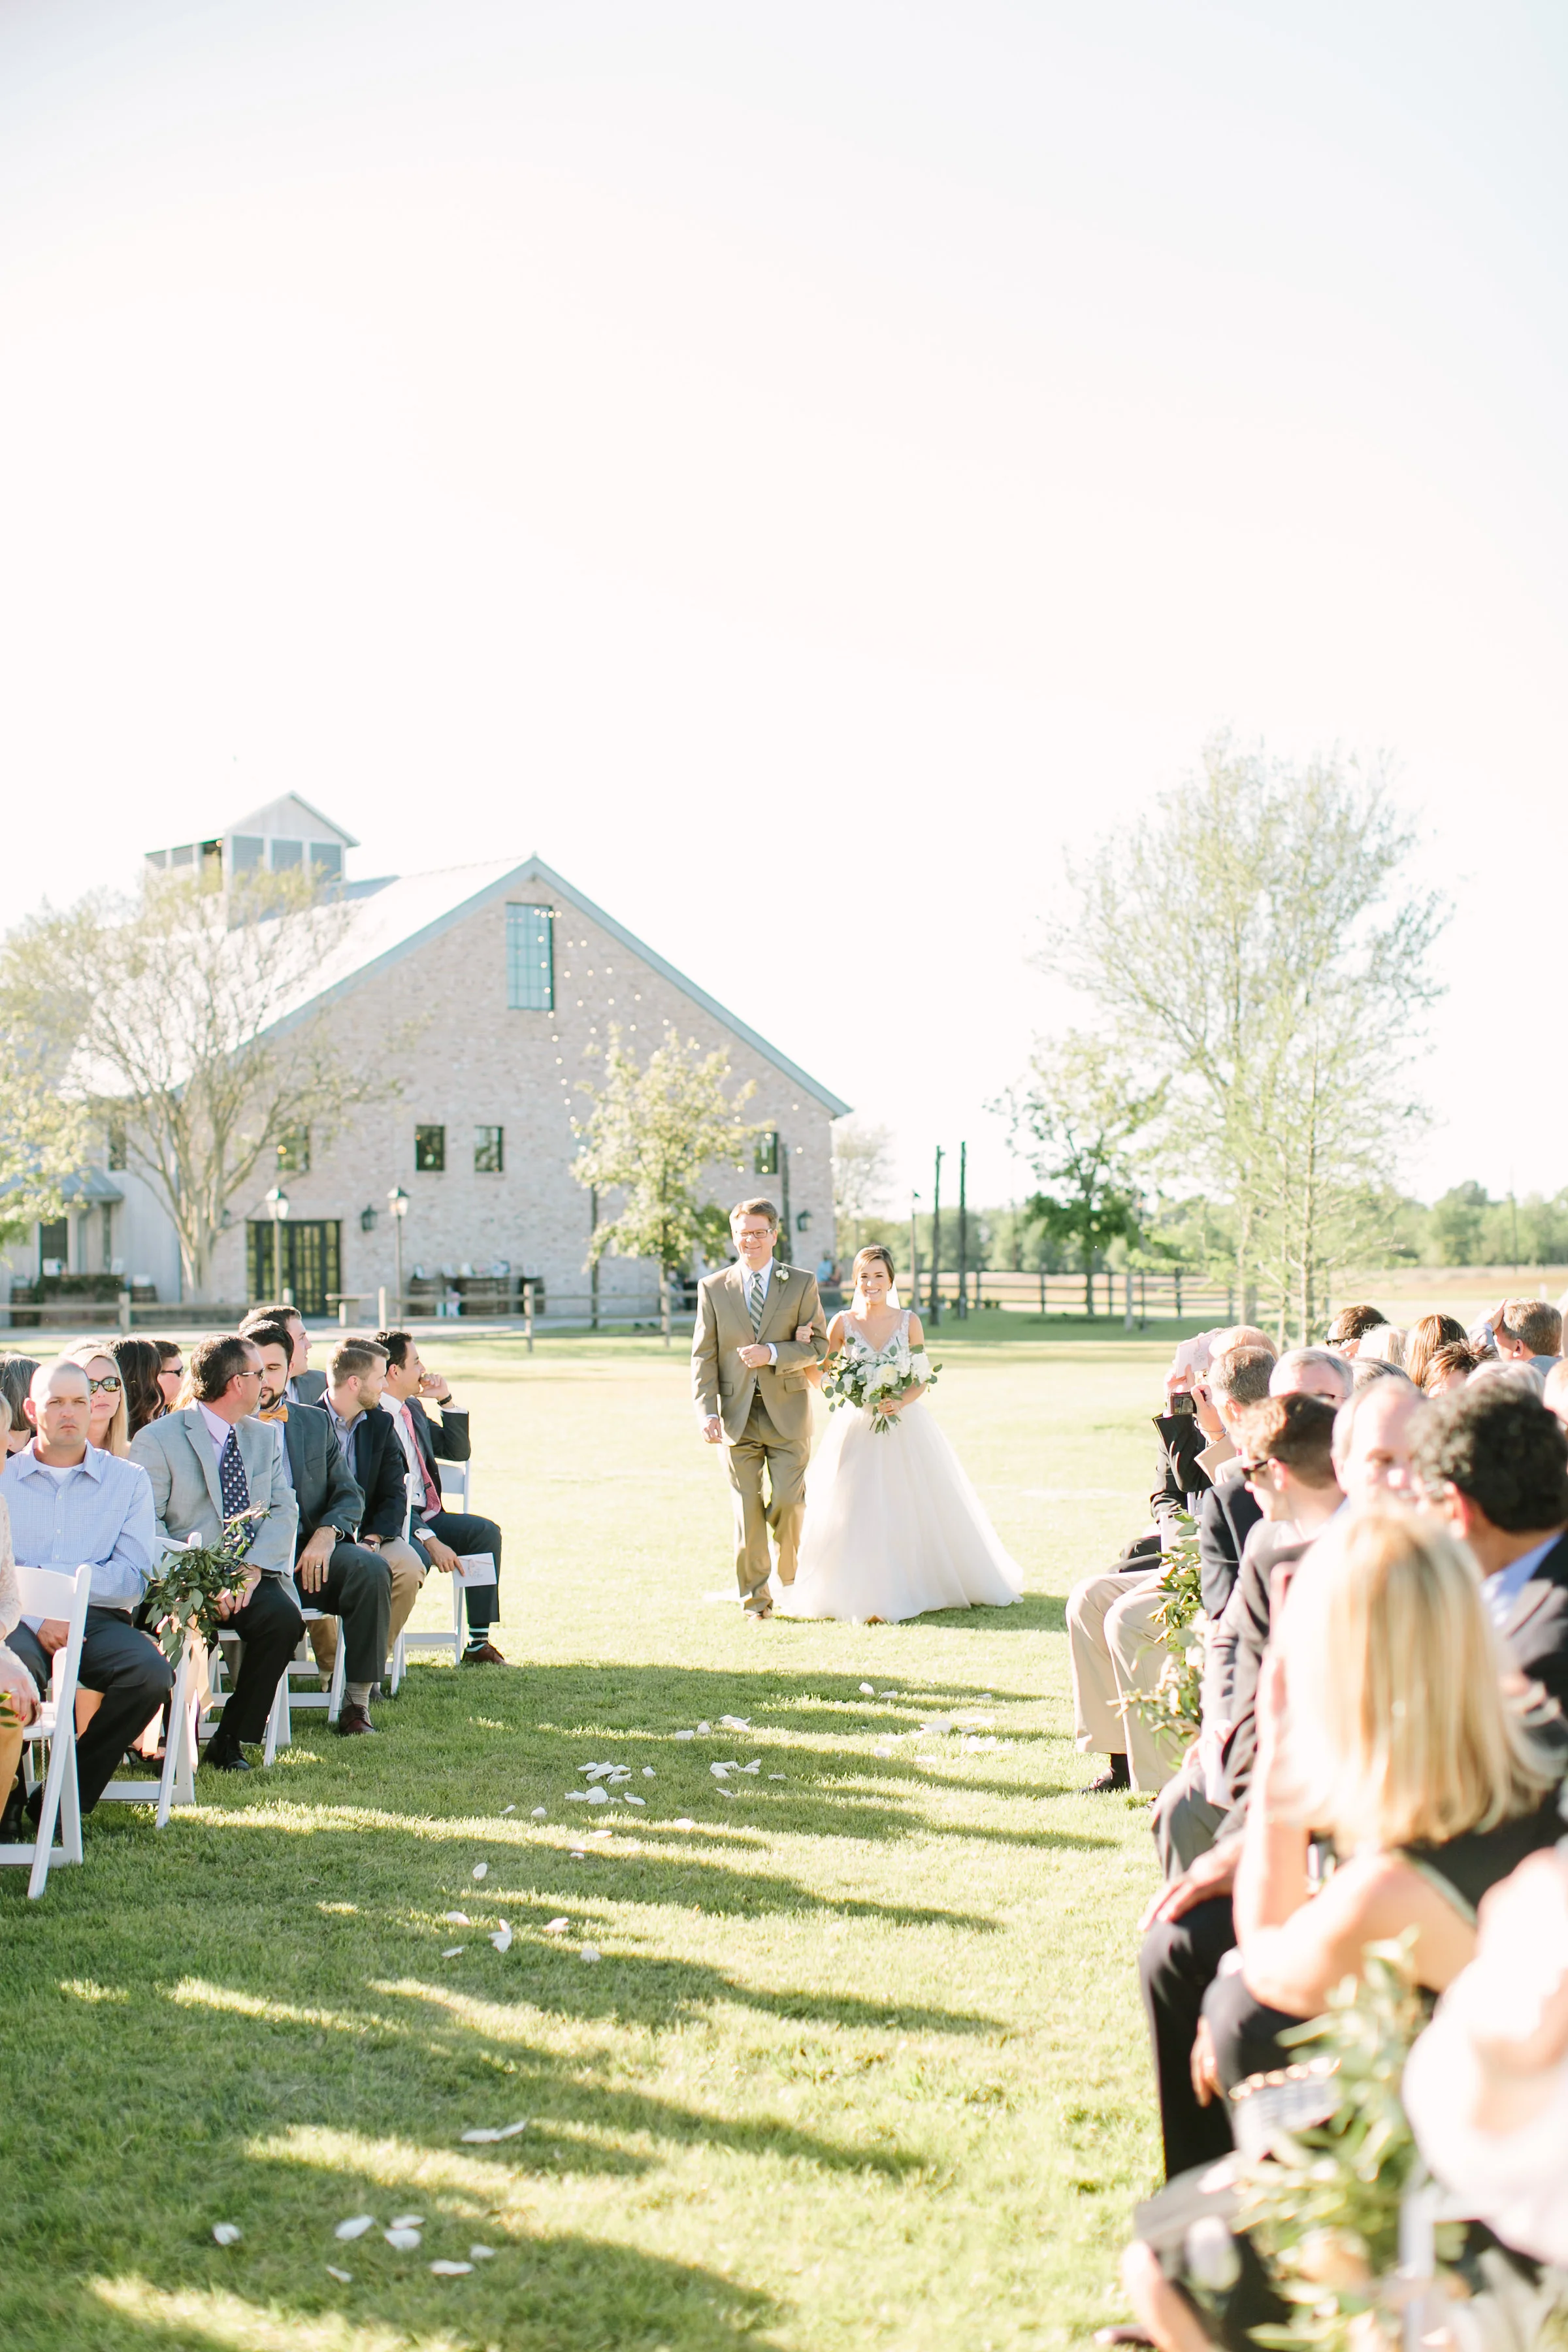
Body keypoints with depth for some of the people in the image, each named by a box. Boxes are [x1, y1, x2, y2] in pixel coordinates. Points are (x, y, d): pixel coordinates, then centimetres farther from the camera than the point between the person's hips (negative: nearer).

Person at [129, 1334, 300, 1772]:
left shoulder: (264, 1436, 17)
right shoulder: (156, 1439, -2)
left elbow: (284, 1510, 7)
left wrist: (253, 1569, -12)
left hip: (250, 1574, 4)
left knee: (283, 1617, -27)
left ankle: (230, 1741, -11)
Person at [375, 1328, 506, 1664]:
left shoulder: (413, 1407, 16)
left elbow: (458, 1451, 23)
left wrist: (447, 1400, 9)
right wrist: (429, 1539, -25)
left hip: (427, 1516, 9)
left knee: (486, 1531, -10)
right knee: (416, 1556, -37)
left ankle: (478, 1643, -8)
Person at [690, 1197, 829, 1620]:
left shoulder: (802, 1283, 4)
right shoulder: (713, 1288, 5)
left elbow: (818, 1346, 0)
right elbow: (703, 1357, 2)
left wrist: (773, 1354, -17)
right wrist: (707, 1411, -11)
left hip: (787, 1411, -1)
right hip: (737, 1414, 1)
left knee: (788, 1502, -3)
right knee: (747, 1508, 2)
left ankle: (793, 1584, 21)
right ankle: (755, 1598, 12)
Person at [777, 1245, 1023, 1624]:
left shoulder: (909, 1322, -1)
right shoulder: (843, 1323, -1)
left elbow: (922, 1379, 2)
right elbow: (820, 1377, 1)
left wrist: (901, 1402, -16)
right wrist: (804, 1346, -15)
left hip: (905, 1425, 0)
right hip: (857, 1430, 0)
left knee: (912, 1508, 5)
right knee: (858, 1513, -3)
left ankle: (914, 1588, 21)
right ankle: (868, 1596, 5)